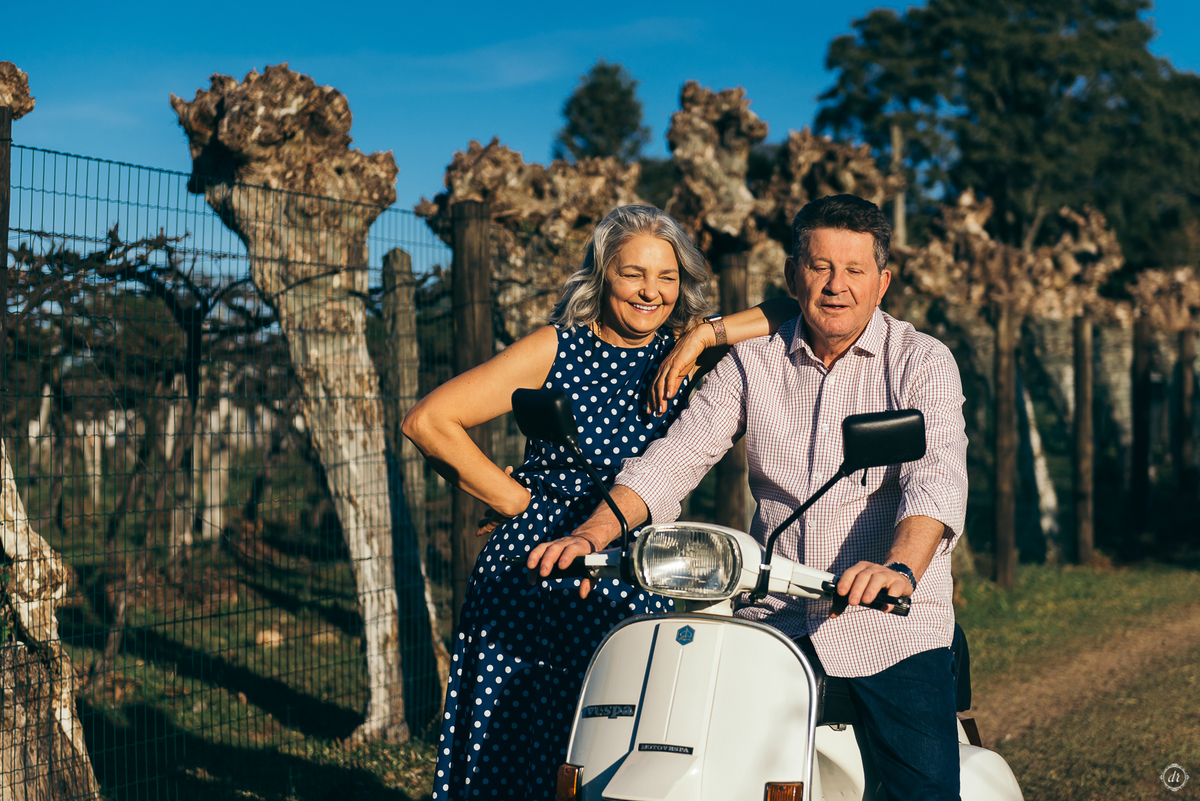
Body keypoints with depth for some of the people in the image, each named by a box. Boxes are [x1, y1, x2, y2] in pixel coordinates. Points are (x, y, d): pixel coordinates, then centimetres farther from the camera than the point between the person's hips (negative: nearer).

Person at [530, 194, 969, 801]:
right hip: (773, 621, 2)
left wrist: (901, 569, -38)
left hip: (893, 629, -2)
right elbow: (675, 457, 0)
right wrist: (594, 533, -18)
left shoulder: (923, 362, -1)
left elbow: (937, 475, -17)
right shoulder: (752, 362, 8)